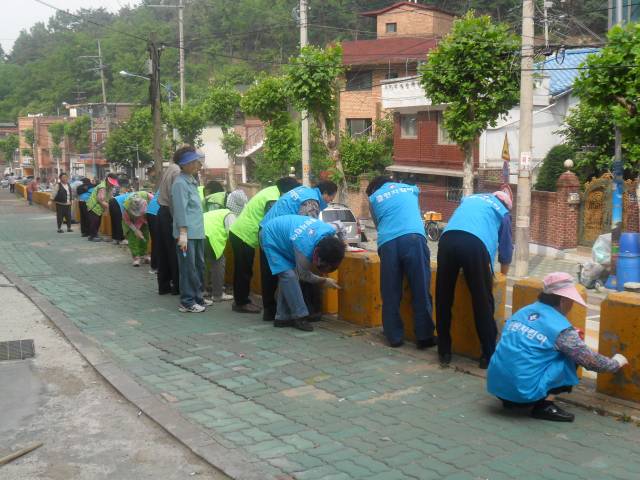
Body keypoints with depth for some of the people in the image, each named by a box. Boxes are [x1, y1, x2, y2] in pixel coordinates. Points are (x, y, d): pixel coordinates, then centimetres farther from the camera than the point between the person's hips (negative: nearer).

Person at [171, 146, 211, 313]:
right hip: (188, 234, -9)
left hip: (197, 233, 9)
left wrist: (199, 229, 18)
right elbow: (181, 210, -17)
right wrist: (183, 233, -20)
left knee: (199, 266, 16)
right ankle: (187, 302, 4)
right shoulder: (180, 183, -13)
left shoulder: (192, 181, 15)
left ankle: (197, 297, 27)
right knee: (188, 268, -3)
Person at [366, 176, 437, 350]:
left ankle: (395, 337, 12)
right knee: (421, 290, 2)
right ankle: (424, 336, 3)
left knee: (391, 293, 8)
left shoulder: (374, 197, 24)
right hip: (414, 238, 0)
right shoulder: (411, 189, 30)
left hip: (388, 242, 0)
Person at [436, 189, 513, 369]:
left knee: (443, 300, 12)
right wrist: (502, 275, 47)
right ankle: (488, 355, 11)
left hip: (447, 239, 3)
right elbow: (506, 248, 31)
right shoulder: (502, 211, 27)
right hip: (475, 244, -3)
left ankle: (444, 352, 20)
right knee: (483, 302, 7)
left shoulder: (469, 198, 37)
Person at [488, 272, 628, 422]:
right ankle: (543, 405, -1)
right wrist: (615, 363, 22)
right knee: (569, 358, 6)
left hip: (496, 385, 7)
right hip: (523, 391, -7)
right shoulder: (560, 328, -8)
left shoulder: (522, 312, 11)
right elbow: (589, 360, 2)